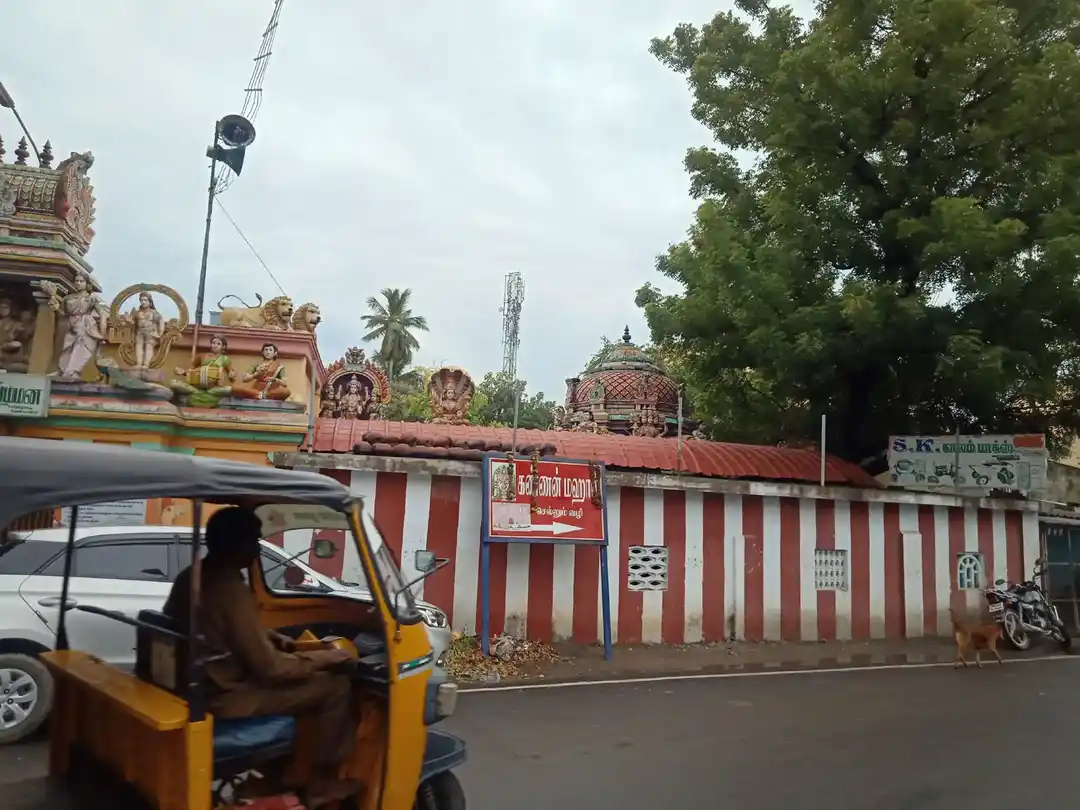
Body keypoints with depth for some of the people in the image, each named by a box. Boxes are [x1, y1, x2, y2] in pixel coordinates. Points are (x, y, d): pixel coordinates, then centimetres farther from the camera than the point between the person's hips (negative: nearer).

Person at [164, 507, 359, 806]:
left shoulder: (190, 577, 2)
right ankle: (322, 781, 9)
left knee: (305, 681, 25)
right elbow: (270, 668, -23)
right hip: (228, 696, -9)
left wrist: (271, 637, 9)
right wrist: (328, 657, -13)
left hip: (197, 686, 10)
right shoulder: (231, 590, -26)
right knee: (336, 685, -6)